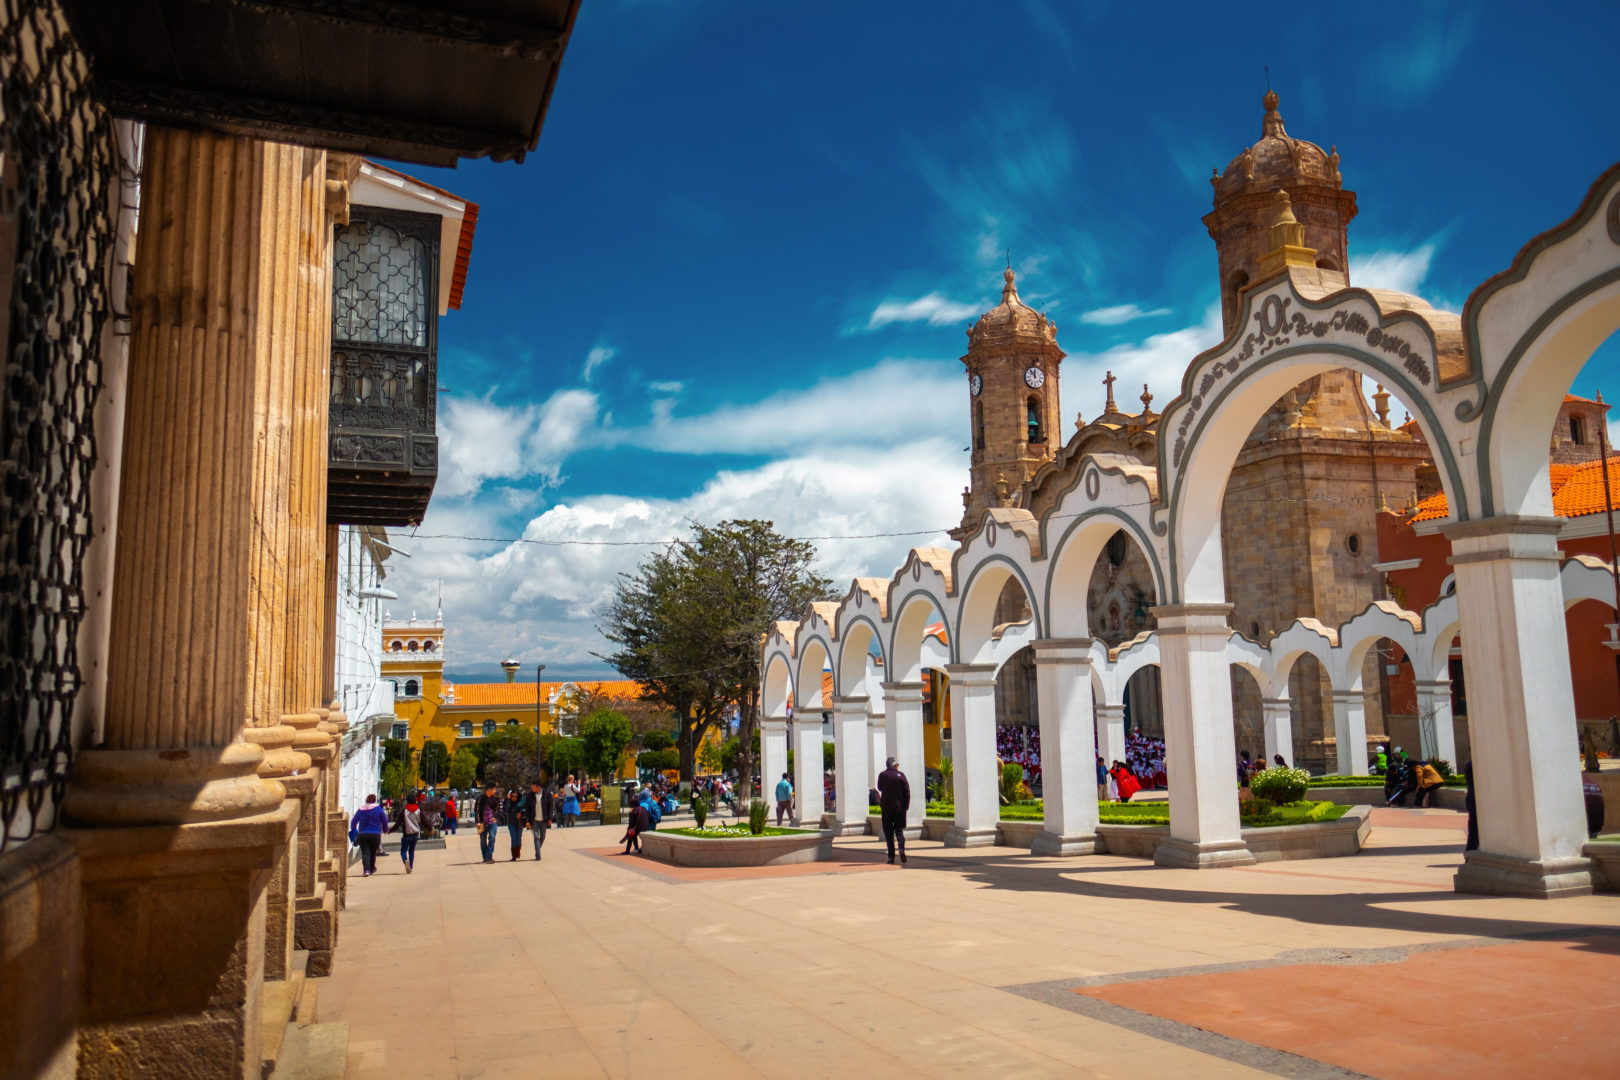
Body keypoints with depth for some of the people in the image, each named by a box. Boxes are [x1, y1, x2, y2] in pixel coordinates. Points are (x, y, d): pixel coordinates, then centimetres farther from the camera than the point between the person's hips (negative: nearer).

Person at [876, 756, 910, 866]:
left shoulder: (882, 775, -2)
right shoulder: (901, 775, -2)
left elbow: (880, 788, 14)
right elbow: (907, 792, -3)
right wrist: (906, 806, 3)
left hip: (886, 808, 0)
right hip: (900, 808, 0)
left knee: (888, 833, 5)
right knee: (899, 830, 9)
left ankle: (891, 857, 1)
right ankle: (901, 849, -17)